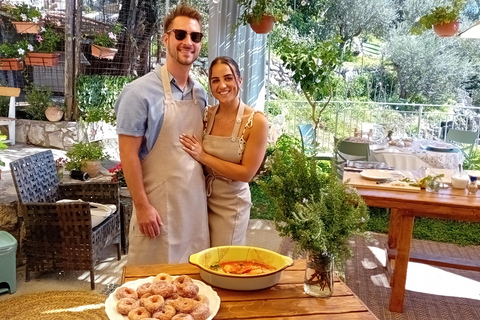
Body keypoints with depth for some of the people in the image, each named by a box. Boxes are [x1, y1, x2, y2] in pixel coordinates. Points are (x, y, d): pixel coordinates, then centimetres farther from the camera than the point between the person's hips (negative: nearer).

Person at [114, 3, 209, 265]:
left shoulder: (200, 93, 7)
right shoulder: (140, 92, -11)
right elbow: (128, 153, -12)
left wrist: (204, 190, 10)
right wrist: (142, 206, -14)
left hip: (195, 202, 6)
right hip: (158, 204, -5)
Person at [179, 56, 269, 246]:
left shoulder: (256, 121, -15)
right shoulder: (206, 115, -2)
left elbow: (246, 173, -17)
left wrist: (203, 157, -18)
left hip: (231, 205, -4)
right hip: (202, 199, 4)